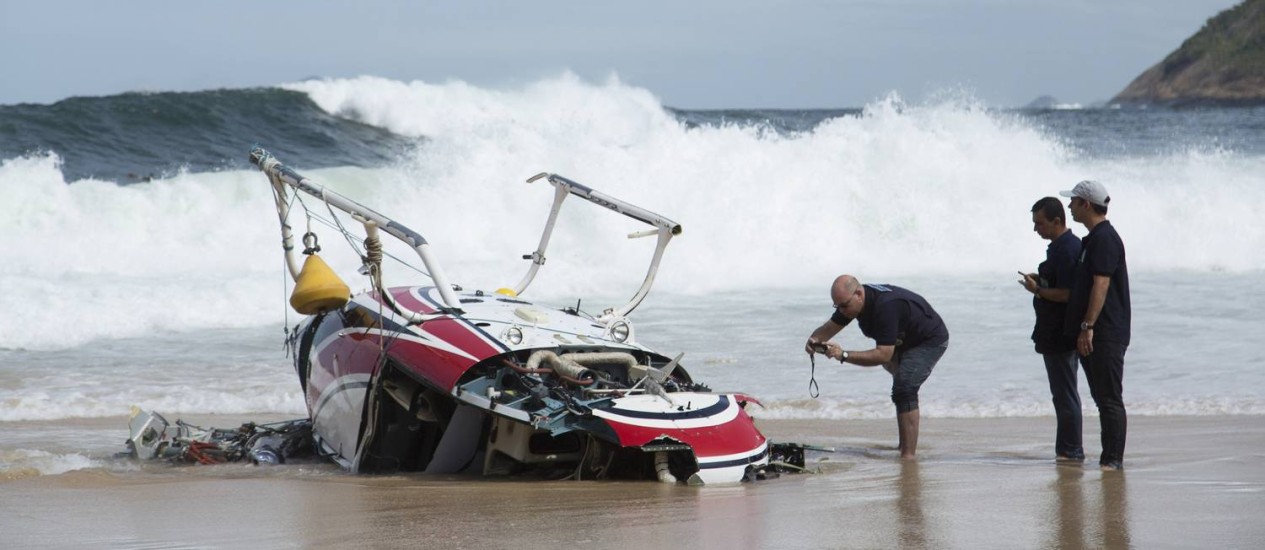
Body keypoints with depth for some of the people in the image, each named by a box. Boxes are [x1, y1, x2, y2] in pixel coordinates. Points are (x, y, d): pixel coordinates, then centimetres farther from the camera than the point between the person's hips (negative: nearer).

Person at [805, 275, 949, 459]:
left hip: (930, 341, -10)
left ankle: (908, 456, -26)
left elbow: (883, 354, -41)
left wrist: (844, 355, -45)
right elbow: (828, 328, -4)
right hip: (905, 340, 10)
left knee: (903, 390, -23)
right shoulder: (851, 300, -11)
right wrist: (814, 340, -27)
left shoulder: (885, 307, -39)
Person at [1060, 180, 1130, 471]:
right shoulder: (1093, 239, 18)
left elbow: (1101, 285, -22)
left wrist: (1088, 326, -25)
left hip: (1107, 334, -11)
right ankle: (1109, 457, 15)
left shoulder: (1105, 239, -14)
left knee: (1110, 399, -8)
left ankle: (1113, 459, -8)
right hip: (1094, 335, 11)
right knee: (1102, 398, 12)